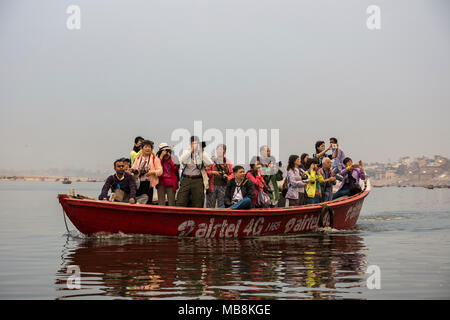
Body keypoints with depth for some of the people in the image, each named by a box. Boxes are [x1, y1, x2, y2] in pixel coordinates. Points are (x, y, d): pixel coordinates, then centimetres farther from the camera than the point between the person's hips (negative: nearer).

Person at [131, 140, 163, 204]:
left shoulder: (155, 159, 5)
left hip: (148, 183, -3)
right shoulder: (138, 158, 17)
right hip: (138, 183, 3)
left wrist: (153, 172, -19)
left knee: (148, 202, -6)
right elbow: (133, 169, 15)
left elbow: (160, 171, -2)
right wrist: (135, 172, -7)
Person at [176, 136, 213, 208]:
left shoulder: (202, 154, 7)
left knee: (197, 205, 3)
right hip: (186, 179, 0)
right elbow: (182, 160, -11)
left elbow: (209, 163, -11)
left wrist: (201, 151, -9)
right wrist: (191, 150, -9)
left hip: (198, 180, 0)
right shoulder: (186, 152, 9)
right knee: (180, 203, -3)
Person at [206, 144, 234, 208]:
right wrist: (212, 172, -15)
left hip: (223, 186, 1)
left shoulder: (228, 162, 10)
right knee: (210, 206, -3)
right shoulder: (212, 160, 4)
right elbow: (206, 171, 3)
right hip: (212, 186, -1)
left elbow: (232, 174, 11)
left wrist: (227, 177, -9)